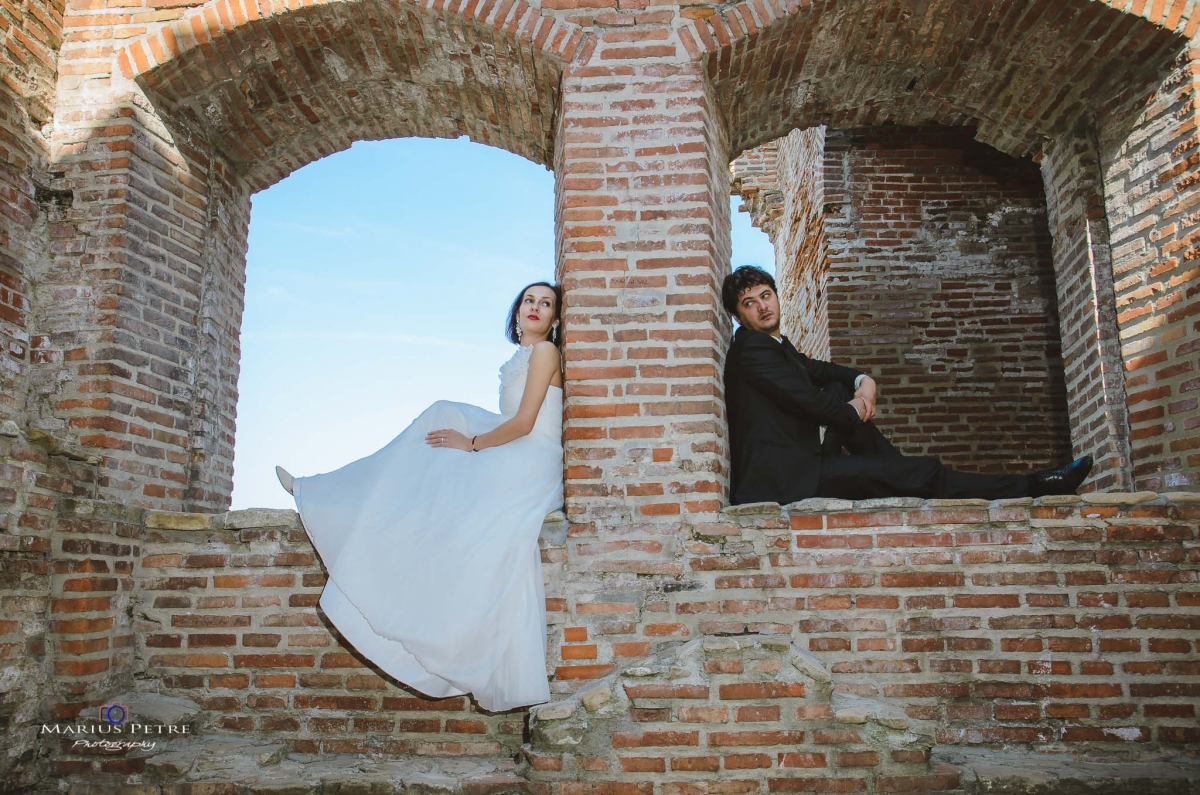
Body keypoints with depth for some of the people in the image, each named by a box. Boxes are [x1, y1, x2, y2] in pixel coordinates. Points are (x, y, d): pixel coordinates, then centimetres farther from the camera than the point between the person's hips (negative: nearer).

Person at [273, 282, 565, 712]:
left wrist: (471, 444, -5)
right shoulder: (521, 357, 21)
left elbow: (523, 423, -13)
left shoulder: (544, 351, -5)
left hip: (530, 466, -8)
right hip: (508, 466, 8)